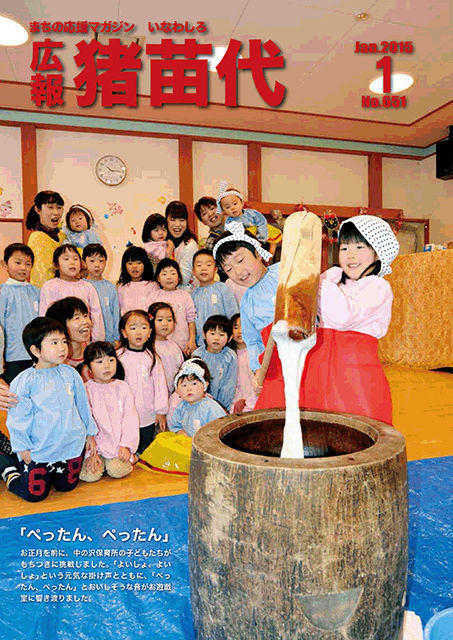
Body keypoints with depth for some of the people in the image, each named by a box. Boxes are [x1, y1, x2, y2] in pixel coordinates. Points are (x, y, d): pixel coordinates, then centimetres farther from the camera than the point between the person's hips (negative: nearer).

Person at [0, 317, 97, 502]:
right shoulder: (25, 381, -12)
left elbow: (82, 405, 10)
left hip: (71, 445, 4)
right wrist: (23, 448, -6)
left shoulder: (70, 373, 0)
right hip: (39, 450, -4)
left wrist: (90, 433, 15)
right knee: (35, 494, 6)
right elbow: (17, 417, -7)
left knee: (67, 486, 15)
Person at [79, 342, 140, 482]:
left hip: (119, 444, 1)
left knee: (118, 470, -22)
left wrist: (126, 445, -9)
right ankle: (97, 459, 9)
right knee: (90, 475, -21)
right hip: (94, 444, -1)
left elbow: (130, 418, 2)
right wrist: (90, 453, -12)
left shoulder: (122, 387, 4)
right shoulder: (86, 390, -2)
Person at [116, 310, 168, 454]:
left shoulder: (152, 357, 0)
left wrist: (161, 411, 2)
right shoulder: (118, 356, -4)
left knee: (145, 452, 15)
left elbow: (160, 384, 2)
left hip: (148, 417, 1)